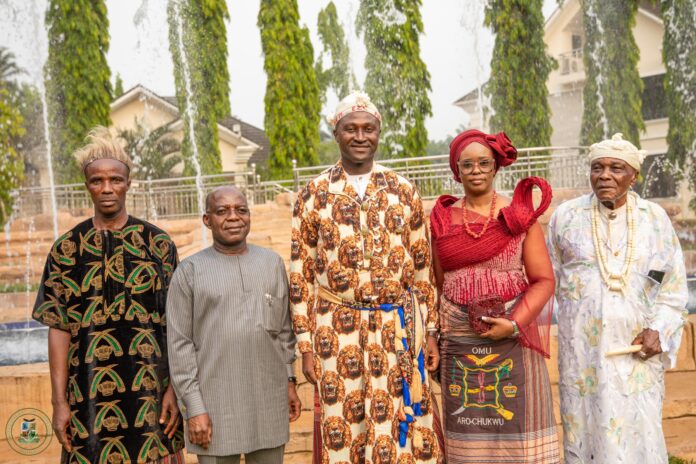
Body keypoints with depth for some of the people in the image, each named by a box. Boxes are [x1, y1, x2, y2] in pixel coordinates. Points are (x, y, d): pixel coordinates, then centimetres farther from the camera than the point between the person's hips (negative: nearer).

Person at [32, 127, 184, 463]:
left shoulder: (158, 243, 2)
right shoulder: (67, 248, 3)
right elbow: (59, 327, 2)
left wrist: (174, 389, -5)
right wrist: (59, 402, -3)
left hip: (151, 388, 0)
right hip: (90, 394, 0)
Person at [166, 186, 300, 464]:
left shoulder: (272, 263, 7)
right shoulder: (190, 271, -3)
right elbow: (180, 344, -5)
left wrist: (289, 380, 9)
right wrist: (194, 407, -9)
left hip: (269, 400, 3)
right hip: (215, 402, -3)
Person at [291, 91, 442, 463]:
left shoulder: (404, 192, 6)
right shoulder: (313, 196, 2)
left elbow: (421, 268, 9)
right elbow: (300, 276, 2)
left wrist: (429, 332, 5)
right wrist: (306, 346, -2)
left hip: (397, 329, 1)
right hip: (337, 332, -1)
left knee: (400, 431, 5)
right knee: (341, 433, 5)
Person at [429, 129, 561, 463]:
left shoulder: (519, 215, 1)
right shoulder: (443, 220, 7)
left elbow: (544, 280, -2)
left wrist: (514, 324, -14)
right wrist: (434, 336, 7)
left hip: (512, 344, -2)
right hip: (459, 346, 2)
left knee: (516, 432, 0)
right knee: (468, 437, 7)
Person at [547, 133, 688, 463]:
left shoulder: (655, 218, 4)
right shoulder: (566, 216, 3)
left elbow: (673, 284, 5)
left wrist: (659, 329, -8)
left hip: (636, 344, 0)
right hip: (582, 344, 0)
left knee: (639, 430, 2)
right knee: (585, 423, 5)